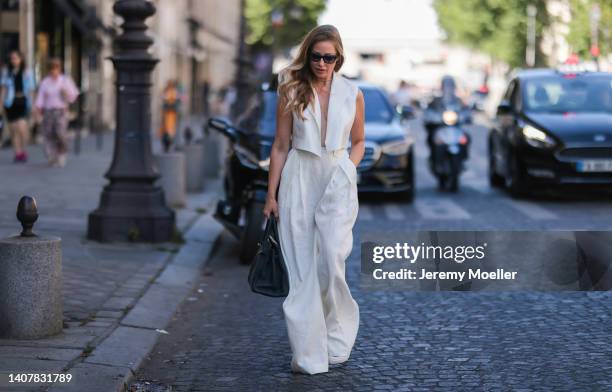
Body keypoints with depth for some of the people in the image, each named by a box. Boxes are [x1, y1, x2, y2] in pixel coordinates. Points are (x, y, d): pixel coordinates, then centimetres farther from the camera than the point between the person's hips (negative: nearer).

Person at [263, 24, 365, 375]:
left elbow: (359, 142, 16)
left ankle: (336, 341, 11)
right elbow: (281, 145, 3)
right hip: (299, 179, 0)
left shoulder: (353, 94, 3)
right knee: (302, 267, 0)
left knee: (331, 260, -11)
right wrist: (272, 195, 1)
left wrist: (349, 169, -2)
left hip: (338, 181, 0)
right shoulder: (291, 92, 1)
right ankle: (308, 352, 7)